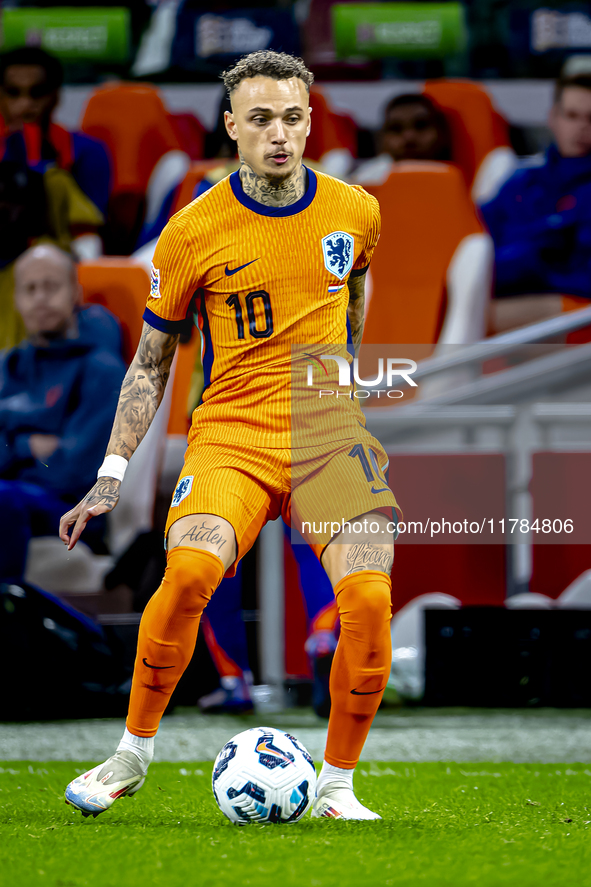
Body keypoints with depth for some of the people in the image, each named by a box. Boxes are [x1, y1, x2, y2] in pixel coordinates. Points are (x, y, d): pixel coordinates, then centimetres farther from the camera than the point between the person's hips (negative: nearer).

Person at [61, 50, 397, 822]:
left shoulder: (355, 211, 4)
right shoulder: (195, 230, -2)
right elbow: (151, 360, 7)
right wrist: (112, 475, 2)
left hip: (330, 430, 2)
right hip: (230, 432, -2)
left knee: (369, 594, -21)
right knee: (190, 570, -29)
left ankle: (337, 785, -2)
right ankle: (133, 752, -8)